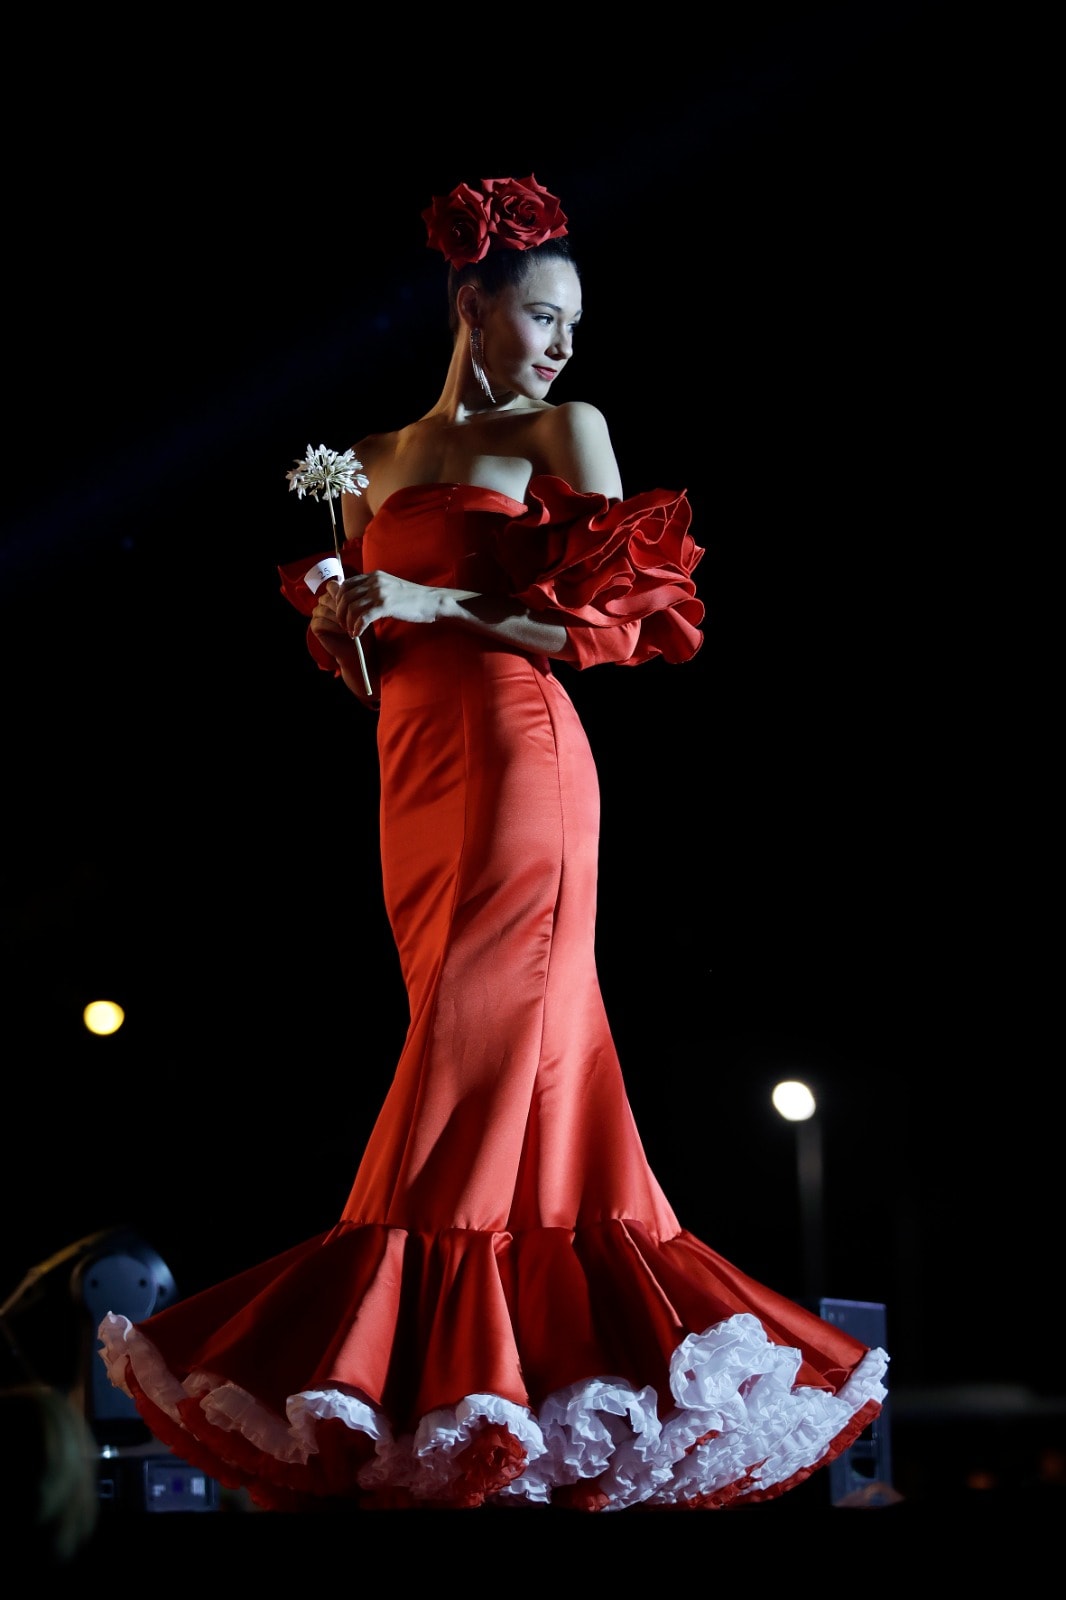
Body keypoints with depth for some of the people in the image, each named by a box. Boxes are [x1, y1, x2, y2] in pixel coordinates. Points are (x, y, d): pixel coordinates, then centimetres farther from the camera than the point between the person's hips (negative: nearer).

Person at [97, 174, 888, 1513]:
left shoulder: (565, 433, 4)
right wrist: (337, 618, -2)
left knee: (480, 1036, -10)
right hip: (415, 765, 5)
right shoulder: (377, 461, 19)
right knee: (523, 1050, 3)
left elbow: (615, 623, -6)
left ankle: (389, 1349, -12)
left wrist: (435, 605, -11)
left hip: (524, 759, -5)